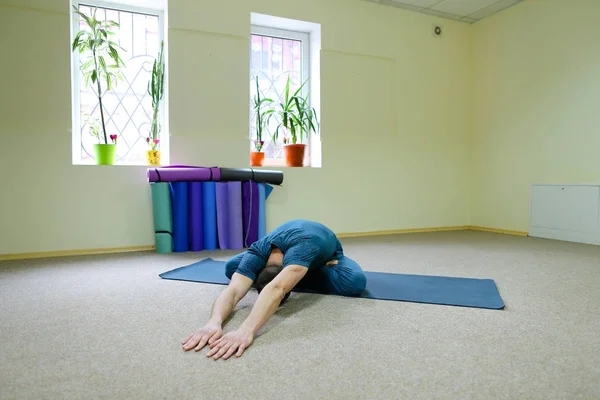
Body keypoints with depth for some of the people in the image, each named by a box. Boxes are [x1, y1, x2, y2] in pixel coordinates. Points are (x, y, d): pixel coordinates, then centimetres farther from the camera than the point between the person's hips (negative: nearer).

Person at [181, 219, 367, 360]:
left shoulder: (303, 247, -51)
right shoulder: (257, 253, -38)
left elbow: (277, 289, -67)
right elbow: (233, 290, -52)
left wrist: (246, 331, -81)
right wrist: (214, 322, -72)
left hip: (326, 250, -3)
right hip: (287, 249, 3)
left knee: (356, 281, -36)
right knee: (231, 268, -10)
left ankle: (305, 277, -6)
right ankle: (299, 274, 5)